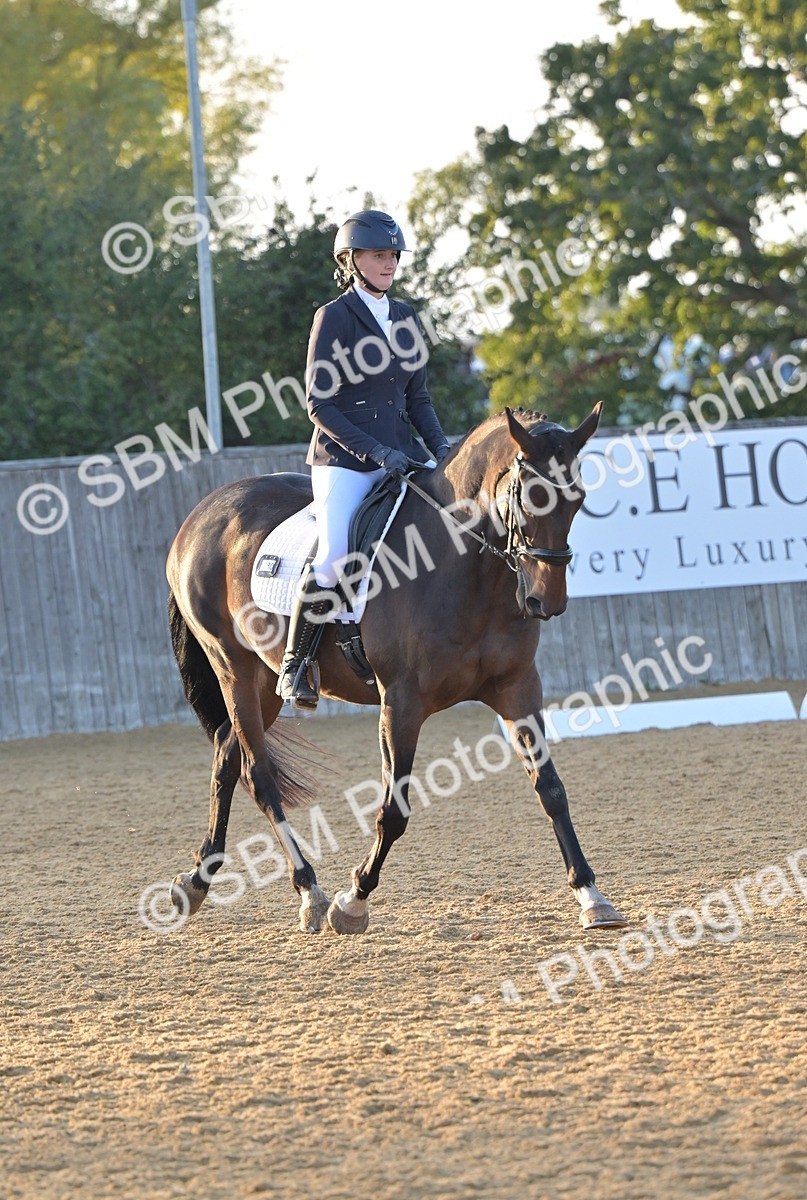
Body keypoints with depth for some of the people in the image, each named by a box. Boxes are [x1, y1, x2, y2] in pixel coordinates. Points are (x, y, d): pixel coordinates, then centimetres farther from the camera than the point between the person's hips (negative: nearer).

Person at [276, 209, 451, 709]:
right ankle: (295, 666, -8)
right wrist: (376, 452, -18)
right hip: (343, 458, -6)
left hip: (401, 453, 6)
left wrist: (441, 446, -1)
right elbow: (320, 405, -10)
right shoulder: (333, 318, -6)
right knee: (334, 557, -23)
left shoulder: (405, 317, 13)